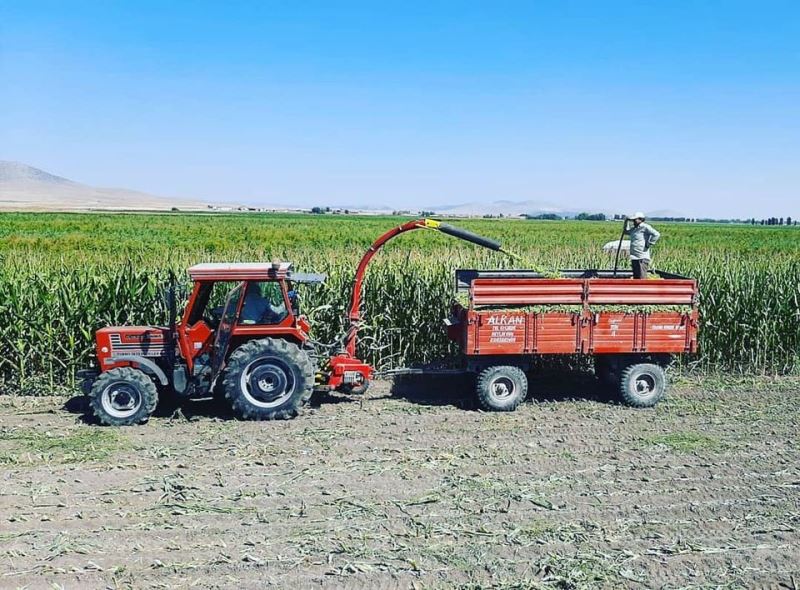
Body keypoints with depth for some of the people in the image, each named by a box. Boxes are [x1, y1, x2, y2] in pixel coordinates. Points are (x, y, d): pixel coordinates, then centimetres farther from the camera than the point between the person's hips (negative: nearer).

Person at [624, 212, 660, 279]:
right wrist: (626, 222, 23)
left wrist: (648, 244, -15)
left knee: (642, 278, -12)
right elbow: (626, 232, 37)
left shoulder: (645, 227, -8)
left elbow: (656, 234, -17)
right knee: (636, 278, 12)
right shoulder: (633, 228, 17)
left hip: (642, 258, -9)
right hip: (634, 258, 9)